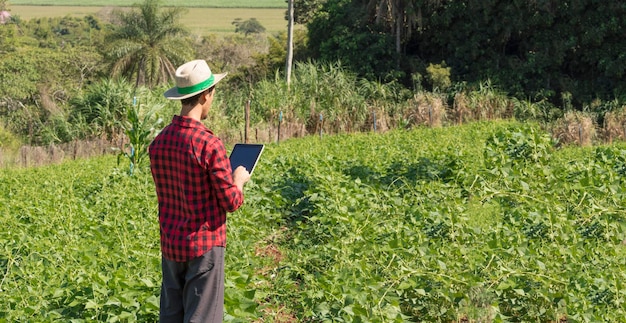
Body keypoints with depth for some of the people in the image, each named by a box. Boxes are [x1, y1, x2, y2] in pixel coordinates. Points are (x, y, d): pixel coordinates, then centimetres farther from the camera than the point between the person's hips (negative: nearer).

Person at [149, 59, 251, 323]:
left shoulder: (158, 142, 2)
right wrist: (238, 180, 8)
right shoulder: (209, 144, -18)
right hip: (204, 245, -6)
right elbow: (231, 202, -13)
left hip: (170, 244, 6)